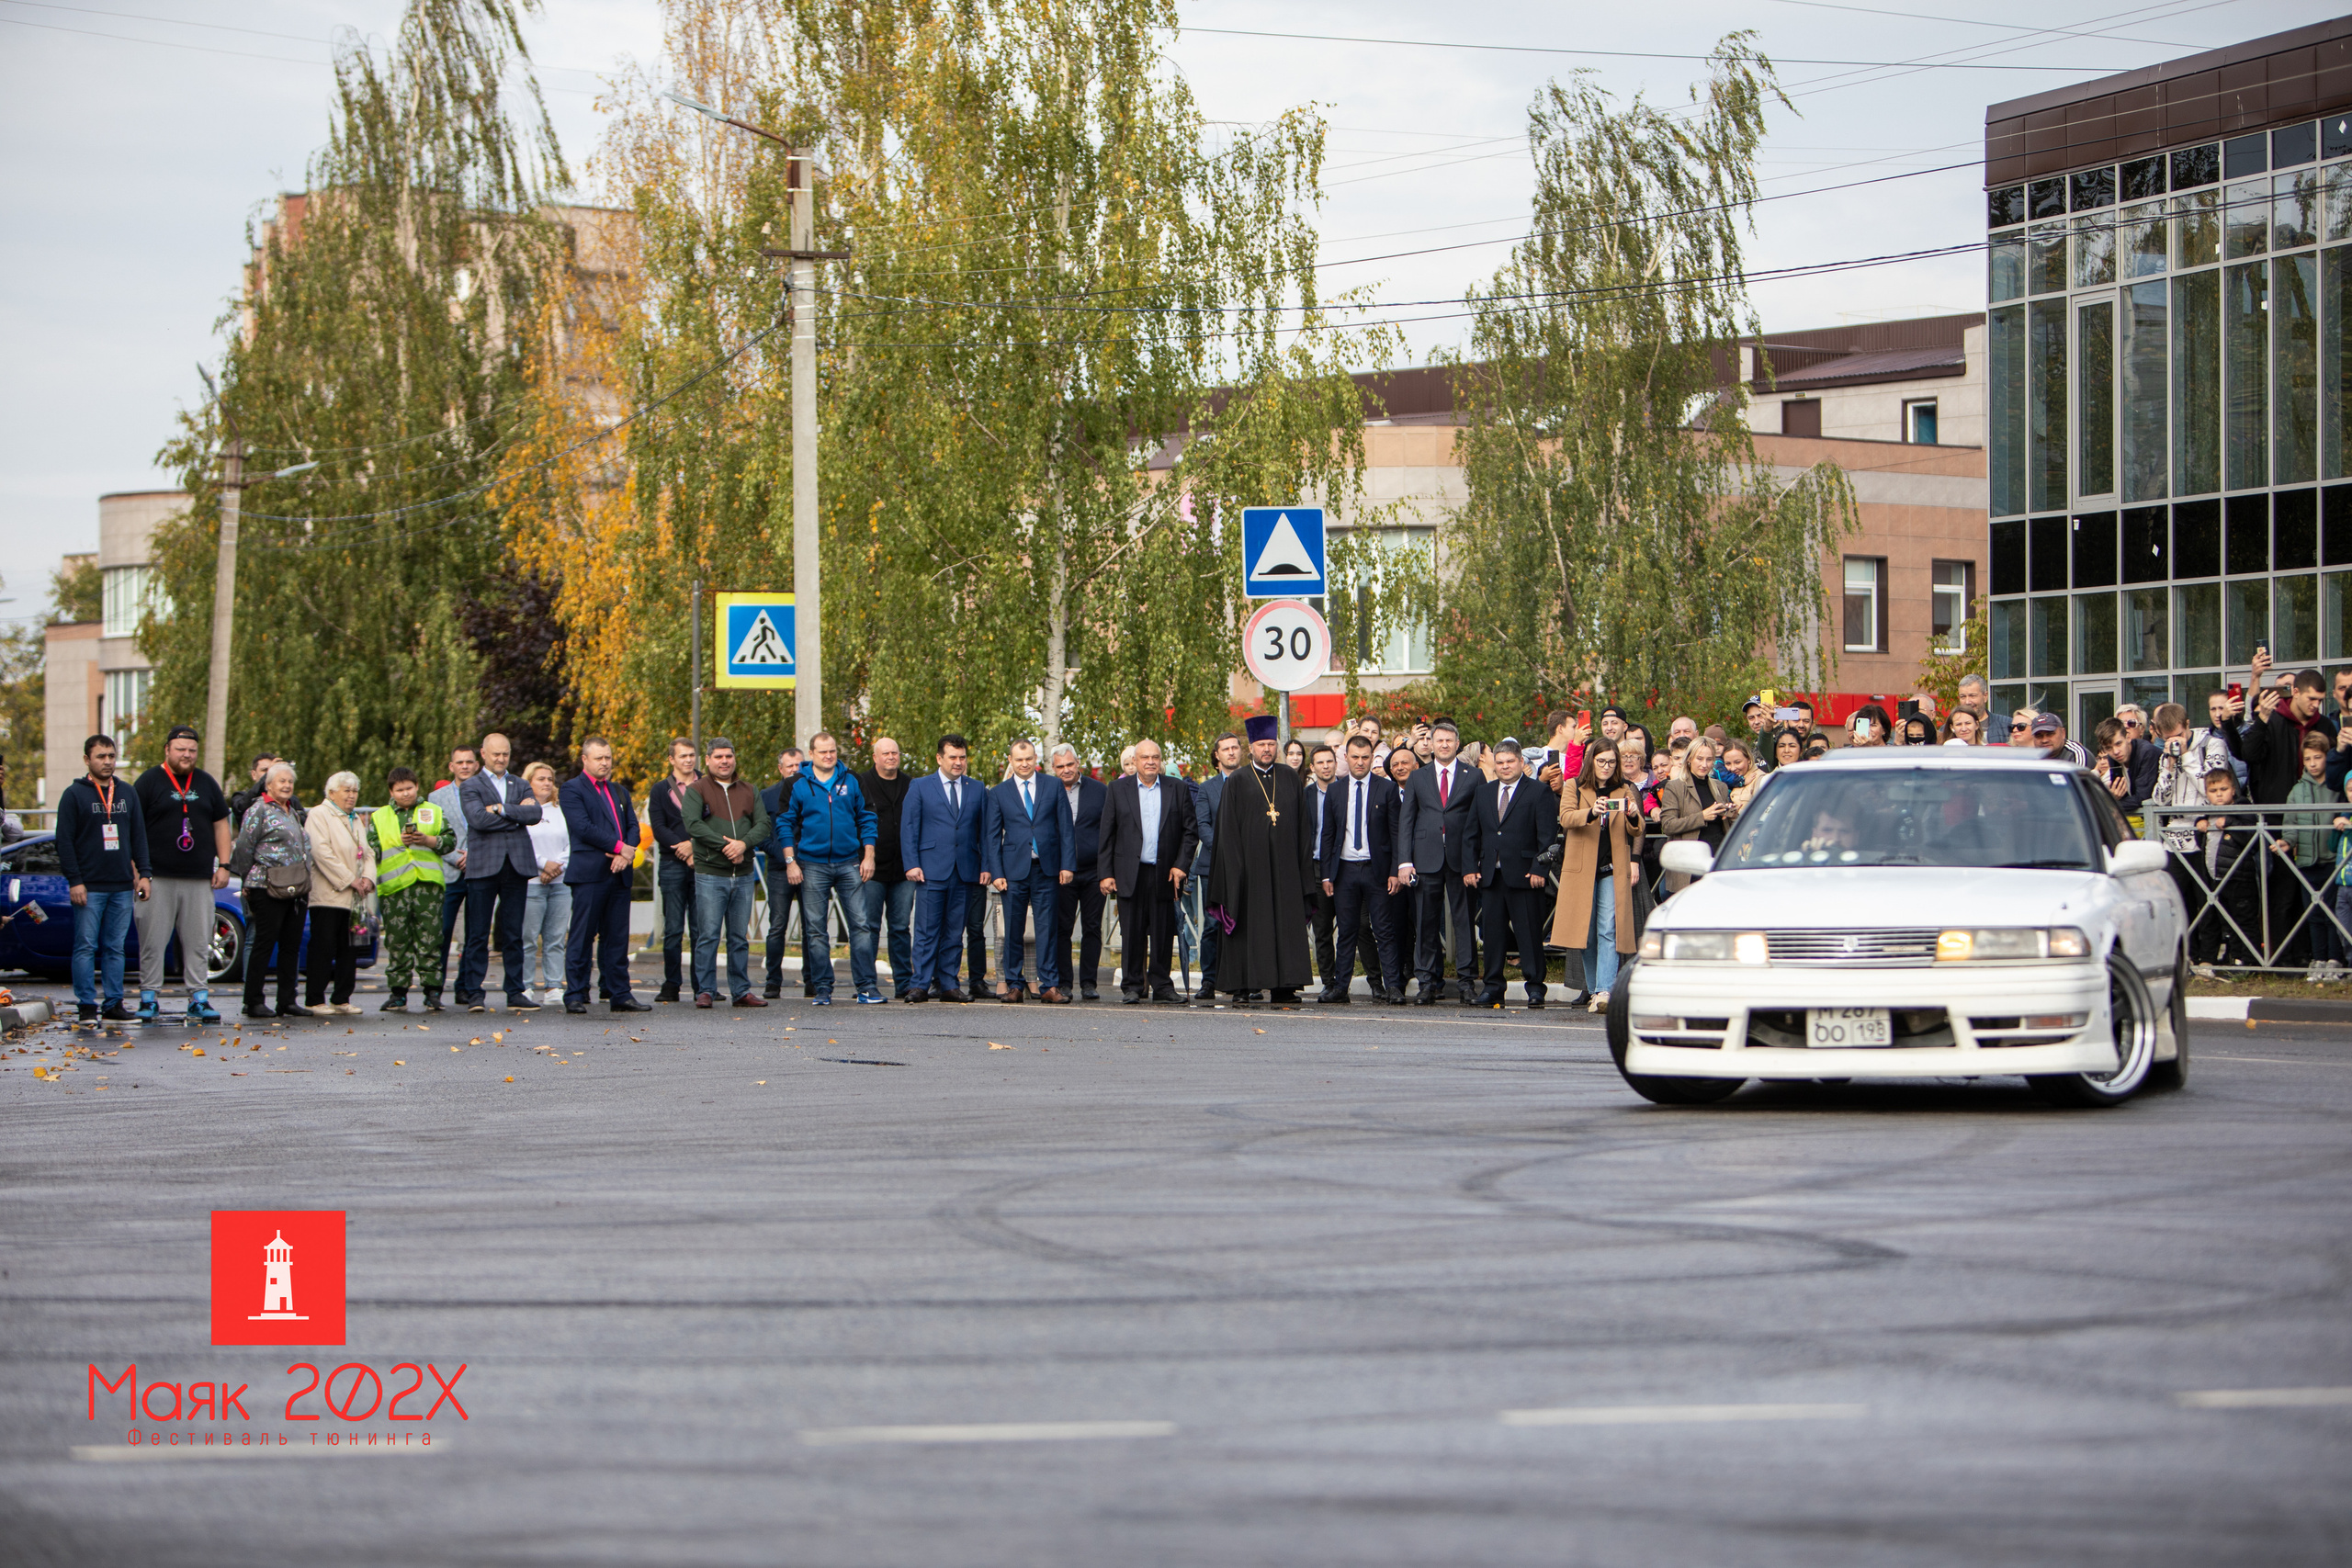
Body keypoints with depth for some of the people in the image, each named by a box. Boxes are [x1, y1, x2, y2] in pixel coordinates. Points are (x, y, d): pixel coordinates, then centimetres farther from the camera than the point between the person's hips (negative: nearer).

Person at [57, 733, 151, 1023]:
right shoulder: (74, 795, -1)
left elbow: (139, 836, 16)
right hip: (89, 887, -4)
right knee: (86, 947, -4)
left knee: (116, 947, 6)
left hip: (122, 887, 4)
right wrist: (74, 880, -12)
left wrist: (144, 874, 7)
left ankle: (114, 1003, 9)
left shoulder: (127, 793, 13)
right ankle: (86, 1005, -1)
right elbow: (64, 841, -5)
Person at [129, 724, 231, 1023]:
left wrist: (223, 865, 9)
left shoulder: (206, 783, 15)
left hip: (199, 879, 3)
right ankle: (149, 998, 4)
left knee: (199, 942, 2)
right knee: (152, 941, -2)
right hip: (157, 877, -3)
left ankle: (199, 999, 6)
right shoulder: (149, 782, 2)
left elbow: (221, 824, 18)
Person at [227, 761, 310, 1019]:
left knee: (291, 947, 7)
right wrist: (247, 883, -8)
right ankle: (254, 1002, -1)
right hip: (268, 889, -7)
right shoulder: (259, 810, -4)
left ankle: (287, 1000, 11)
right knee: (263, 943, -5)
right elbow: (244, 848, -7)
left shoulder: (294, 812, 20)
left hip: (296, 889, 7)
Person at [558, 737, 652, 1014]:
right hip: (589, 873, -6)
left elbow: (632, 826, 14)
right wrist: (619, 847, -12)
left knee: (617, 937, 7)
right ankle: (575, 996, -1)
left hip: (619, 873, 6)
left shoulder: (619, 791, 21)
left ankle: (619, 994, 10)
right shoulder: (572, 789, -1)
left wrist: (627, 854, -6)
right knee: (582, 937, -5)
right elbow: (583, 827, -12)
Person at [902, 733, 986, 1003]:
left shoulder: (977, 789, 14)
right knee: (927, 931, -5)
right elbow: (908, 828, 3)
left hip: (965, 871, 3)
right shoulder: (920, 787, 6)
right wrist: (911, 864, -7)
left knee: (954, 932, 4)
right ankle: (921, 984, -3)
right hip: (931, 870, -3)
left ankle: (948, 984, 9)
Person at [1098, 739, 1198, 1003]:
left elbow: (1191, 830, 7)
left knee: (1163, 934, 2)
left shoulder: (1178, 789, 8)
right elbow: (1107, 835, 5)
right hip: (1130, 874, 0)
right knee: (1132, 934, 0)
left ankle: (1161, 985, 11)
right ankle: (1132, 986, 7)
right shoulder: (1118, 789, 7)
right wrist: (1106, 873, -1)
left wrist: (1181, 865, -3)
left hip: (1164, 874, 1)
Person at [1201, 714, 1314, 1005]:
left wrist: (1303, 865, 4)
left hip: (1284, 867, 2)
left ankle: (1282, 988, -1)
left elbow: (1302, 825, 11)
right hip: (1250, 865, -2)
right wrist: (1235, 868, -9)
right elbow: (1228, 829, 0)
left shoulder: (1289, 779, 12)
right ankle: (1243, 987, 3)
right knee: (1249, 925, -2)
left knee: (1285, 923, -2)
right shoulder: (1238, 782, 4)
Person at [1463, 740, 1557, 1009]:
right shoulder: (1483, 792, 15)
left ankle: (1534, 986, 3)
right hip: (1491, 874, 5)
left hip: (1524, 874, -5)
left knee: (1529, 932, -2)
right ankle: (1493, 986, 11)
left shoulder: (1539, 791, -1)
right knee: (1493, 932, 6)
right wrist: (1470, 866, 5)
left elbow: (1547, 834, -6)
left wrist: (1539, 868, -14)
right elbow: (1471, 834, 17)